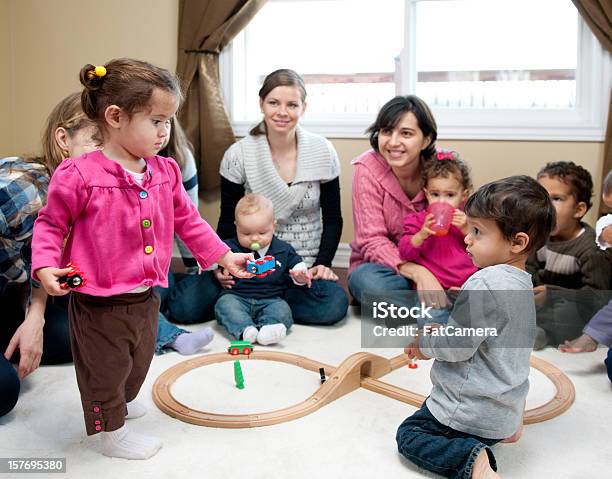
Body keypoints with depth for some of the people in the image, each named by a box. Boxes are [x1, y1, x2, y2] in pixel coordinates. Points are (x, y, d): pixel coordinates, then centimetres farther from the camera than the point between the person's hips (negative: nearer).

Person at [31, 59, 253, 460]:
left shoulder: (165, 172, 0)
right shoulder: (79, 175, -19)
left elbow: (188, 220, 10)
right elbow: (51, 223, -7)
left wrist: (225, 256, 9)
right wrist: (46, 266, -22)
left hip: (146, 298, 7)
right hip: (99, 304, -7)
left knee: (139, 362, 27)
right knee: (105, 370, 11)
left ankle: (122, 402, 55)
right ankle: (113, 433, 33)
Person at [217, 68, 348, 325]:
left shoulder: (323, 152, -3)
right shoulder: (238, 155, -6)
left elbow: (333, 219, 4)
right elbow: (227, 220, 2)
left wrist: (323, 263, -12)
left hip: (307, 266, 2)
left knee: (334, 305, -28)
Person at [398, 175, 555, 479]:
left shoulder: (485, 283, -25)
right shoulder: (522, 284, 6)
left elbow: (456, 346, -23)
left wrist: (425, 343, -4)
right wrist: (442, 333, 12)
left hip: (472, 409, -9)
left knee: (409, 435, 5)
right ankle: (506, 430, 14)